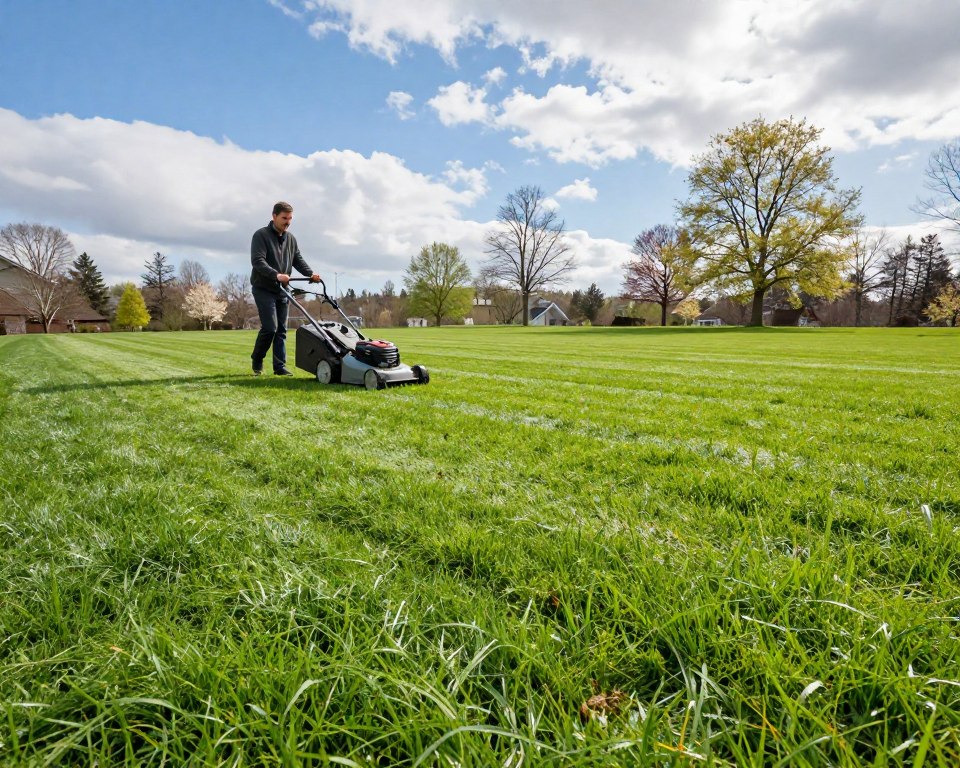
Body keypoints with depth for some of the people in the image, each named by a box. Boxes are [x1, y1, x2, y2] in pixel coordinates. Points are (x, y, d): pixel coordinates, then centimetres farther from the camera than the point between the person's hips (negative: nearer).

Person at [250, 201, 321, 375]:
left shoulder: (291, 239, 13)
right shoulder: (261, 235, -8)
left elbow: (298, 260, 12)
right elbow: (257, 261, -20)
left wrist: (310, 273, -8)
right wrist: (276, 275, -35)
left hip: (281, 290, 6)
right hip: (263, 289, -6)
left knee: (281, 329, 3)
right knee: (270, 327, -13)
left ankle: (280, 366, 6)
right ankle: (257, 360, 8)